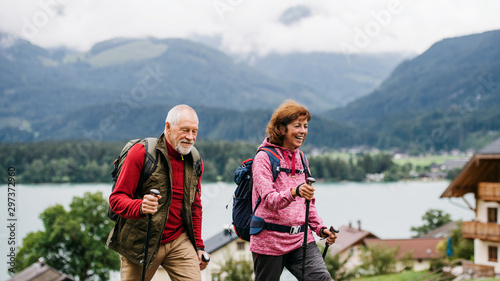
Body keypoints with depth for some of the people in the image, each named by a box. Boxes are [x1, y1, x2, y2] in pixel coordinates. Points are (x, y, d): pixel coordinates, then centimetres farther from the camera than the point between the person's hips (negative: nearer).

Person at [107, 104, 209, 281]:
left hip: (179, 242, 4)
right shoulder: (141, 152, -11)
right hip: (140, 243, -4)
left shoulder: (195, 161, 7)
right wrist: (140, 207, -34)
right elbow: (116, 199, -13)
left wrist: (198, 245, 15)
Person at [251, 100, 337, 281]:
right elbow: (269, 200, -20)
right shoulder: (264, 158, -7)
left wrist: (320, 229, 10)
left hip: (301, 239, 5)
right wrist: (294, 192, -38)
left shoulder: (300, 157, 14)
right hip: (269, 242, -5)